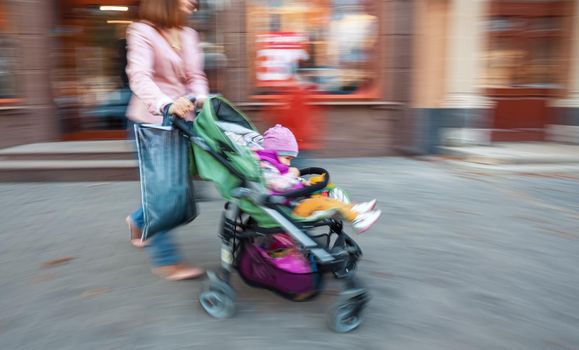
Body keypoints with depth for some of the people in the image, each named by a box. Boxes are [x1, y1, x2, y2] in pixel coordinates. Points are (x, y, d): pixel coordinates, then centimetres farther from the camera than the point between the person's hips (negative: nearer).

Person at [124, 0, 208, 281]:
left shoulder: (188, 35, 10)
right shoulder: (143, 31, -10)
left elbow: (196, 76, 6)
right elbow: (139, 77, -23)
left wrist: (201, 99, -15)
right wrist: (166, 104, -41)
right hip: (151, 122, -6)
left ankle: (138, 221, 41)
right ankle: (166, 260, 12)